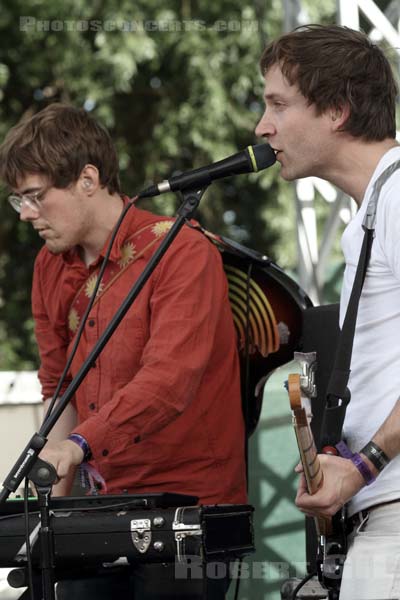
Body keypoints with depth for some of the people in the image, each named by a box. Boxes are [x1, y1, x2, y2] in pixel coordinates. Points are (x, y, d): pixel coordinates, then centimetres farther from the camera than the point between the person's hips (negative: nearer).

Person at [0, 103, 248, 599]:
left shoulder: (181, 253, -13)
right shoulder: (51, 268, 10)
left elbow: (168, 381, -25)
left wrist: (79, 443, -35)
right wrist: (55, 497, 4)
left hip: (191, 499, -6)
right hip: (105, 506, 6)